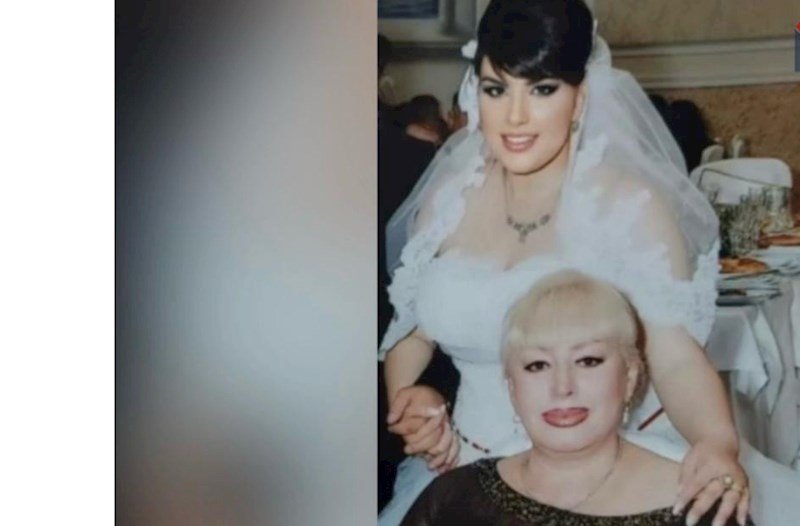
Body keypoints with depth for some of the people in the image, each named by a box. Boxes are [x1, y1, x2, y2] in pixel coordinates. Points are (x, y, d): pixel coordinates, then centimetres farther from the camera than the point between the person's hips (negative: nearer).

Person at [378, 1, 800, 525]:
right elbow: (412, 328, 14)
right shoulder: (448, 197, 2)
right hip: (473, 467, 3)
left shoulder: (632, 205, -11)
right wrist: (403, 399, -4)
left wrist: (720, 445, -33)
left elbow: (677, 357, -16)